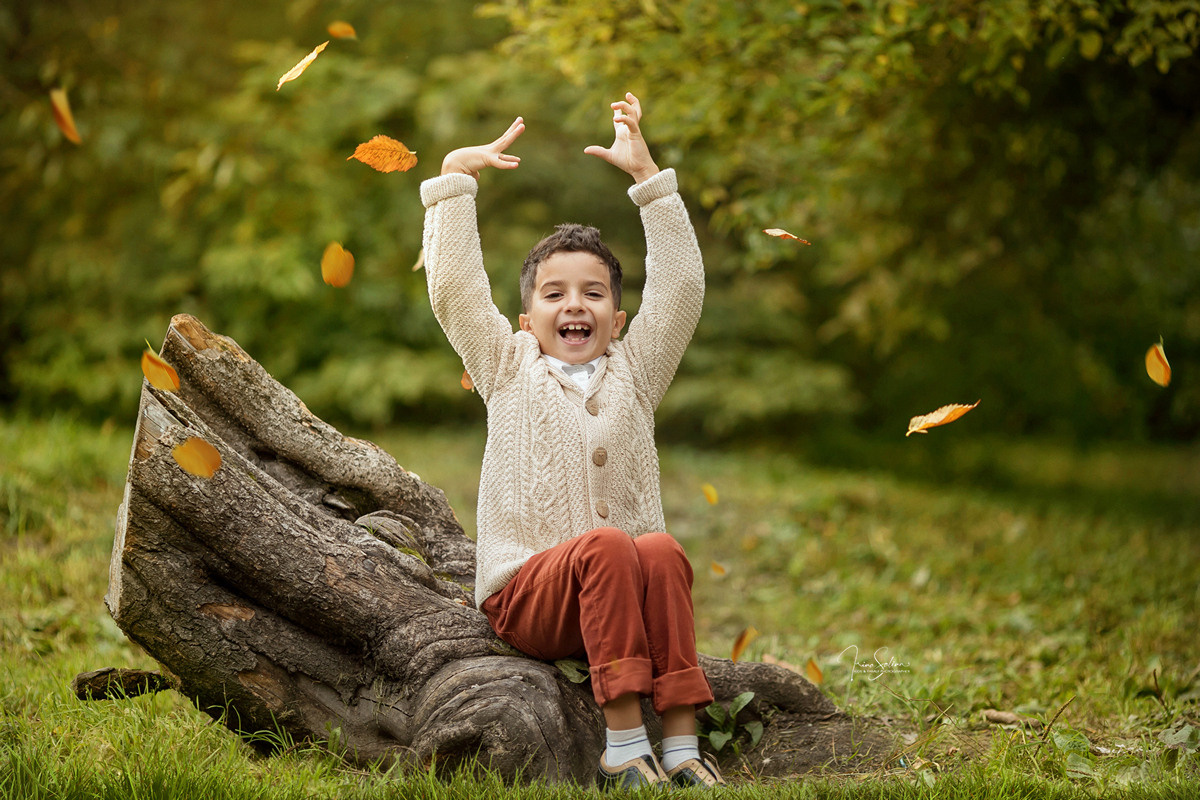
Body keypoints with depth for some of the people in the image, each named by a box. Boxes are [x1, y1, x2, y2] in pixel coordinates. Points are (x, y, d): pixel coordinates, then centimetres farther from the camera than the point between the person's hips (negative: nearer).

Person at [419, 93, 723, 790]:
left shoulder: (633, 372, 17)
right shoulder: (509, 368, 14)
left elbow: (681, 287, 8)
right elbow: (454, 290, 3)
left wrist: (647, 176, 5)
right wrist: (457, 176, 4)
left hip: (619, 599, 2)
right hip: (525, 595, -2)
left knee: (661, 550, -31)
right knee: (605, 546, -33)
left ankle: (681, 739, -34)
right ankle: (624, 738, -36)